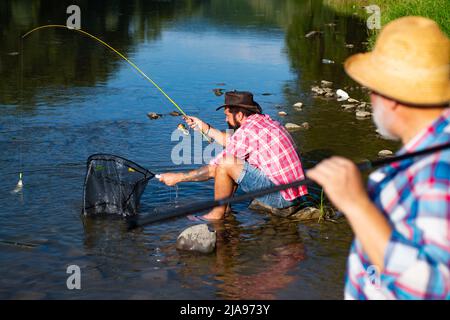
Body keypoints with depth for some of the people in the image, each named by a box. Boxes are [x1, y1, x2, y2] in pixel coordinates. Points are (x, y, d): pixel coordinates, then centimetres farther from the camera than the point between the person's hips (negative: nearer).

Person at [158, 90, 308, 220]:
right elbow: (231, 143, 29)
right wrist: (204, 127, 28)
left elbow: (212, 169, -11)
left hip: (281, 196, -10)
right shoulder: (265, 120, 12)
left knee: (226, 163, -15)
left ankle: (217, 213, 2)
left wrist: (178, 177, -1)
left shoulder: (246, 131, -16)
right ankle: (225, 206, 20)